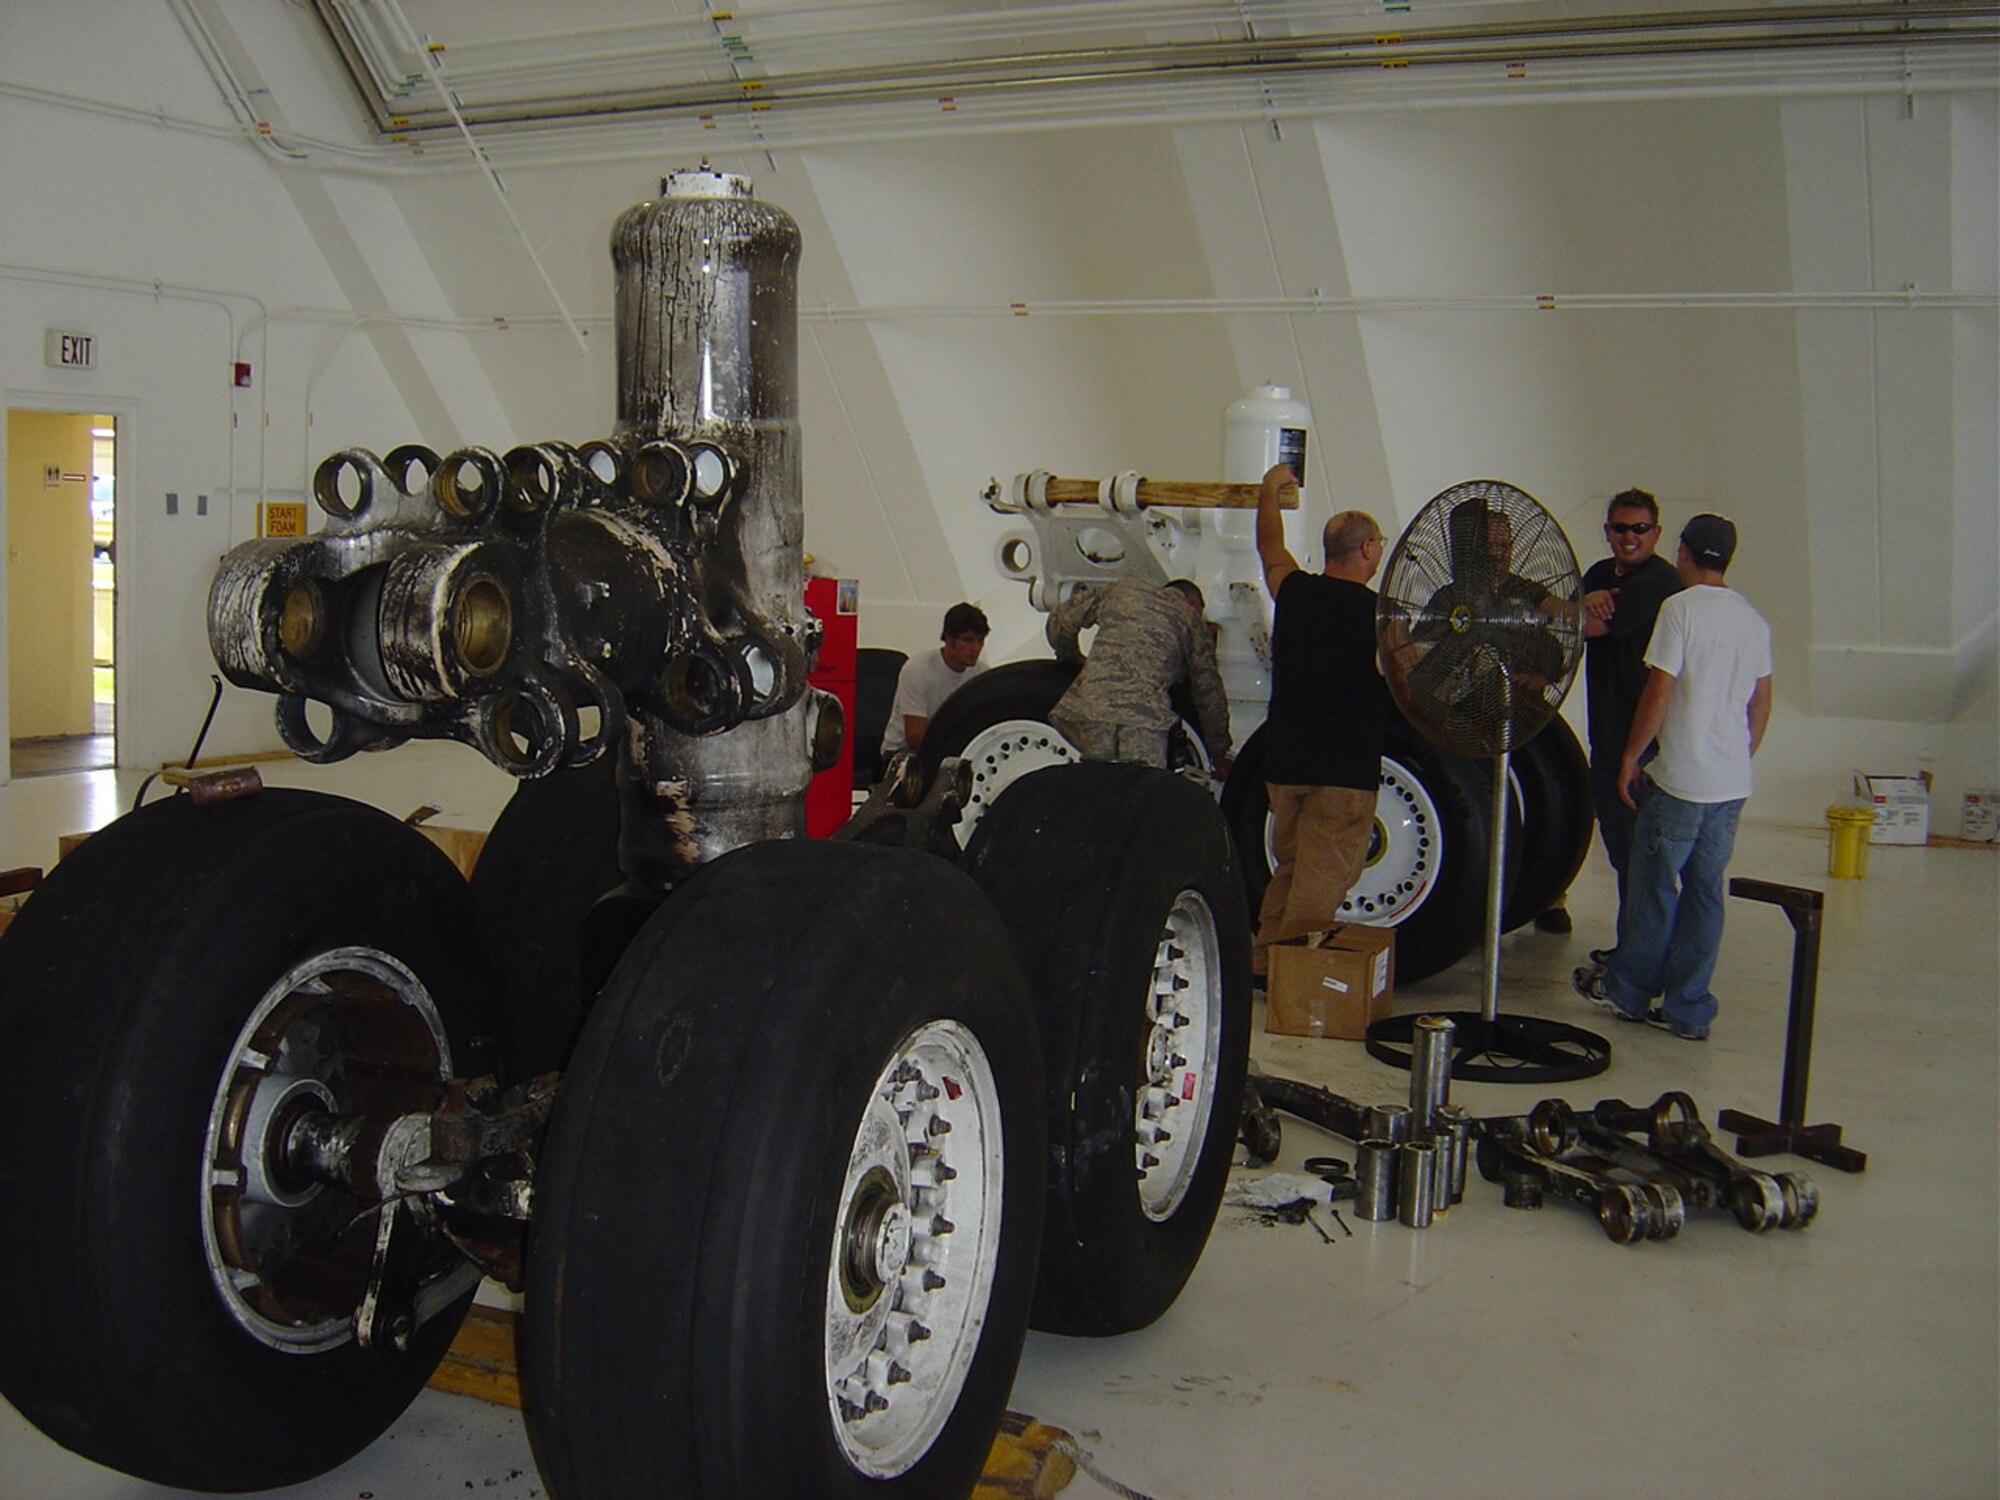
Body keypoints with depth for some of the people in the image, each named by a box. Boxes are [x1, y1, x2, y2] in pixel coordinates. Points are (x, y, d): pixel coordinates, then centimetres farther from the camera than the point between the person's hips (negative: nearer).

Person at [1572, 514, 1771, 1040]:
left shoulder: (1680, 608, -12)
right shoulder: (1754, 619, 10)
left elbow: (1658, 694, -14)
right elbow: (1761, 705, 15)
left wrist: (1631, 757, -4)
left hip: (1680, 779, -6)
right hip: (1733, 783, 6)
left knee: (1653, 887, 7)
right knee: (1705, 893, 11)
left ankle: (1627, 990, 21)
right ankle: (1688, 1011, 15)